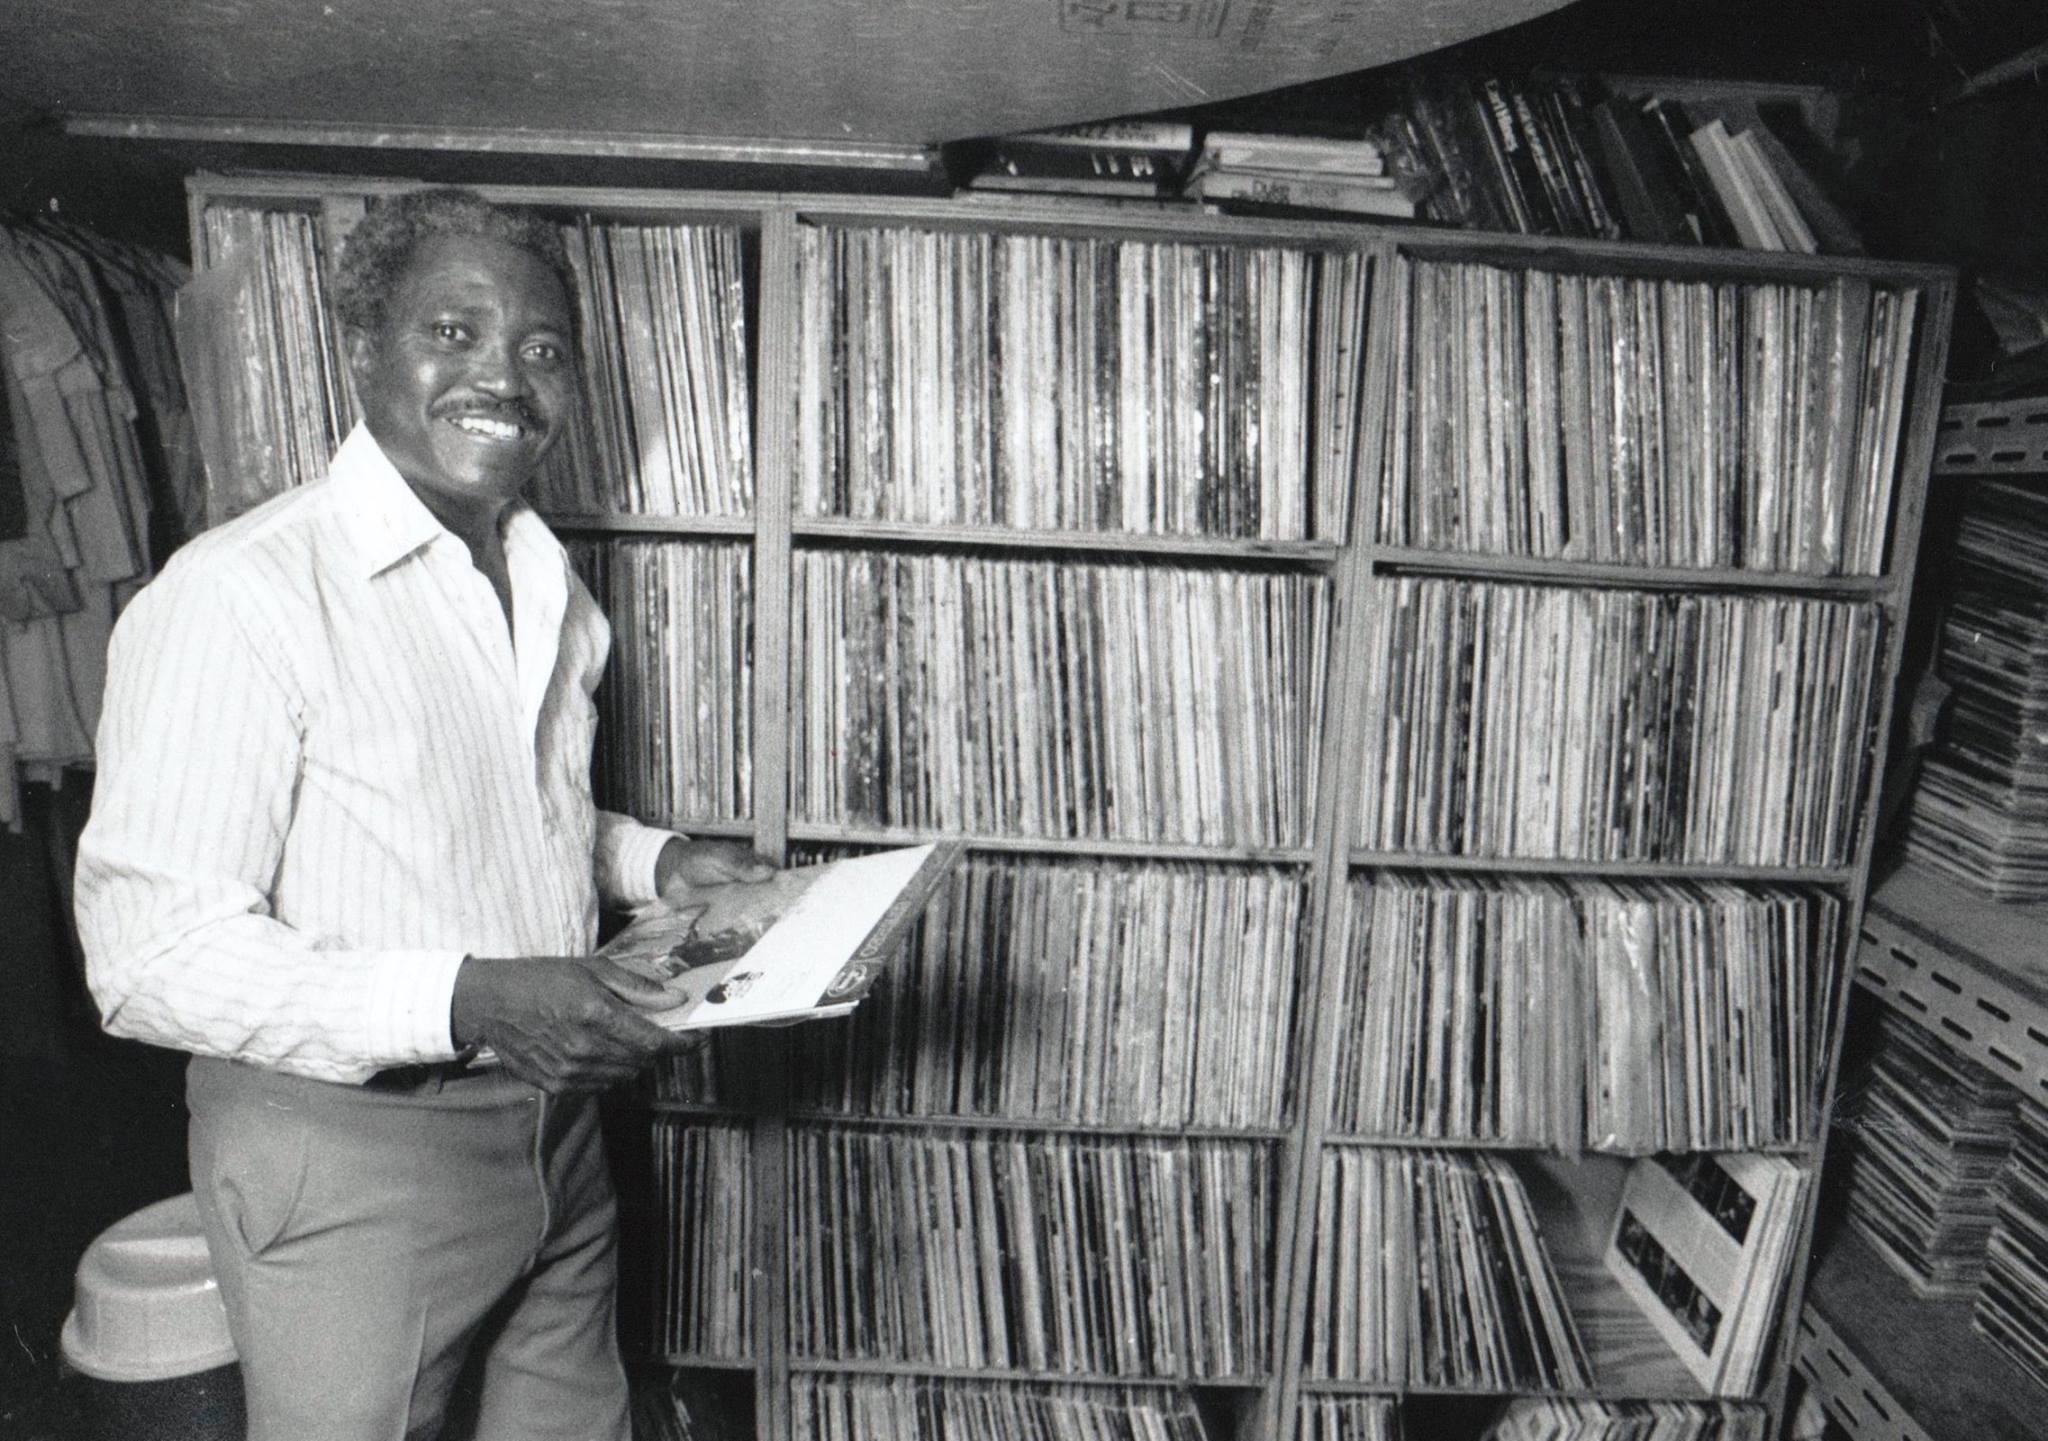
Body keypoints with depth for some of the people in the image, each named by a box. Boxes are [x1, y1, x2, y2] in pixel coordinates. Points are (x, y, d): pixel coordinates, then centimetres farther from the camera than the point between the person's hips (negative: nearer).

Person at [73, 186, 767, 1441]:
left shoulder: (552, 584, 6)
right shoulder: (243, 594, -20)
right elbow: (150, 955, -22)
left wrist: (649, 860, 1)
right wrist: (464, 999, -31)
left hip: (554, 1123, 7)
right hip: (348, 1150, -7)